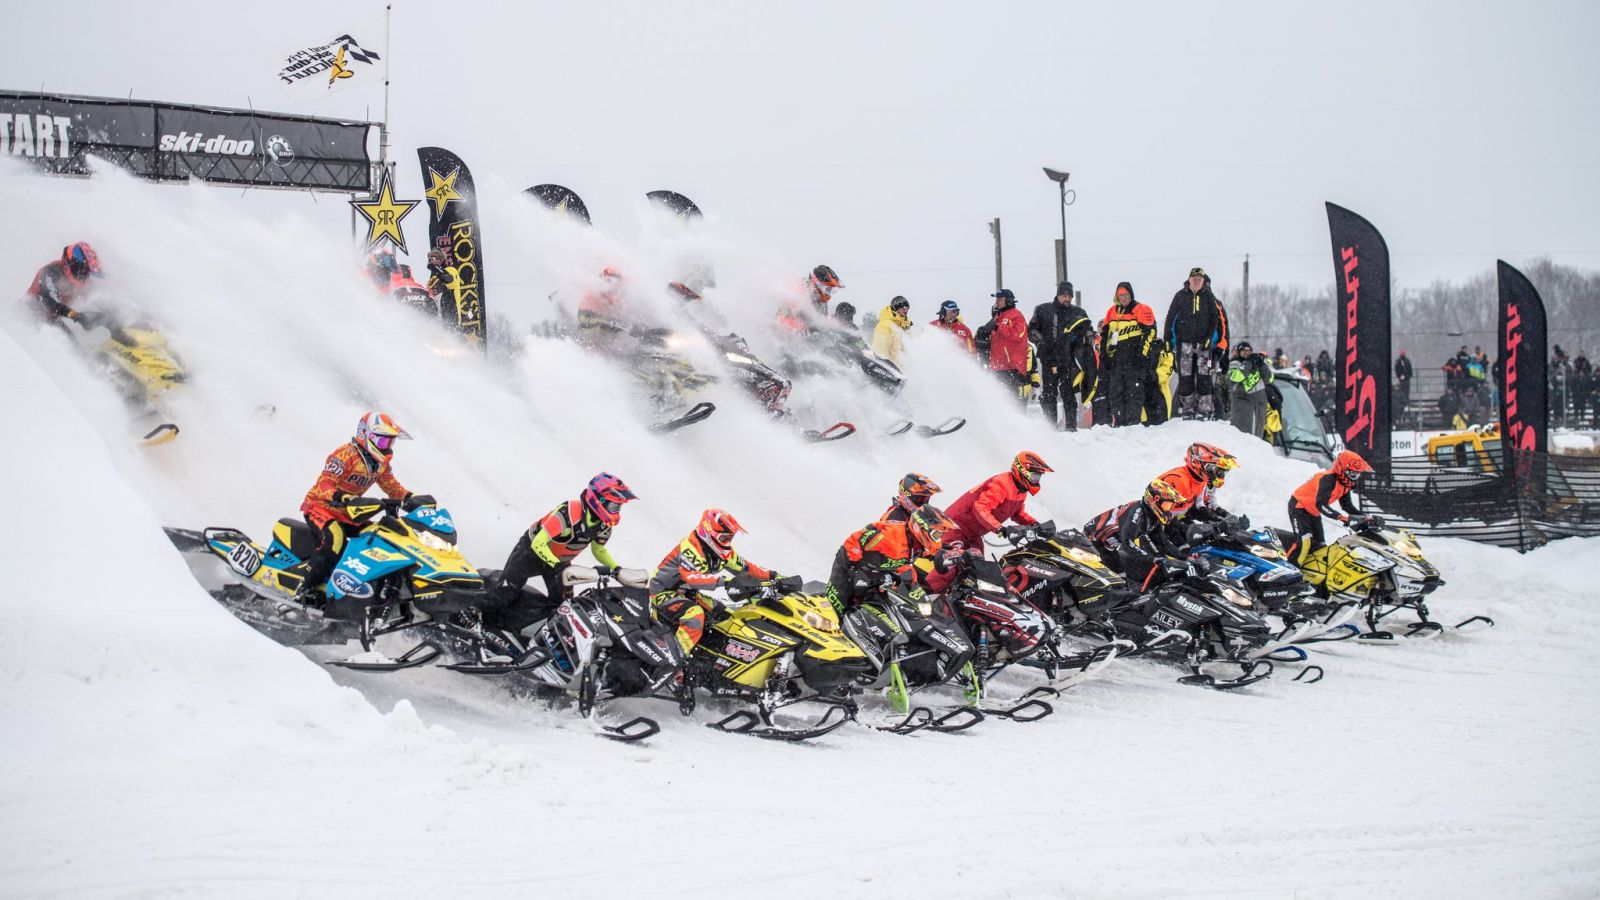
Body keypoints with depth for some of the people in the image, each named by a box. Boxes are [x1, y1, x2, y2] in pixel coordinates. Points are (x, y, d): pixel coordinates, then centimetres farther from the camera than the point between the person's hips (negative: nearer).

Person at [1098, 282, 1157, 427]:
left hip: (1134, 360, -6)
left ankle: (1133, 423, -7)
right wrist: (1104, 355, 16)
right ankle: (1118, 424, 11)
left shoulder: (1142, 310, -1)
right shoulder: (1112, 312, 18)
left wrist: (1142, 354, -15)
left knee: (1134, 392, -7)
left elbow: (1149, 332, -8)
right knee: (1115, 393, 6)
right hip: (1115, 360, 6)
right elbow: (1104, 335, 23)